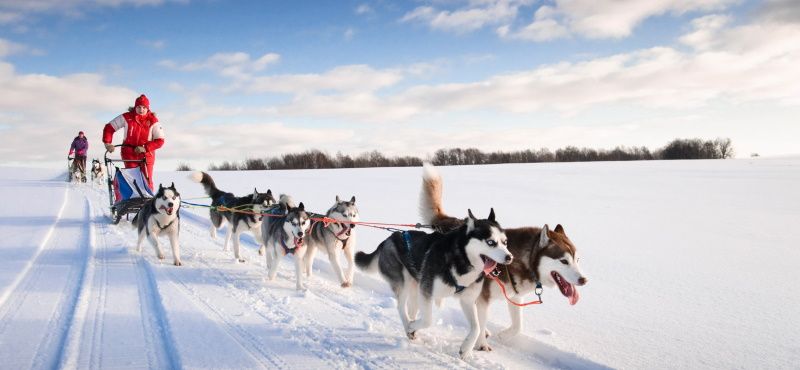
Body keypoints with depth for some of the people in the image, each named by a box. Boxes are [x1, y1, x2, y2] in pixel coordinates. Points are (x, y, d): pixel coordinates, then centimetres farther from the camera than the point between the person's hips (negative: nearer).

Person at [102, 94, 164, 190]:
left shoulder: (153, 121, -7)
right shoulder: (127, 117, -5)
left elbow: (160, 141, -8)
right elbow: (109, 127, 2)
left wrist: (145, 148, -20)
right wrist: (107, 143, -11)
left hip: (146, 154, 0)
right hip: (129, 154, 0)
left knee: (147, 181, -4)